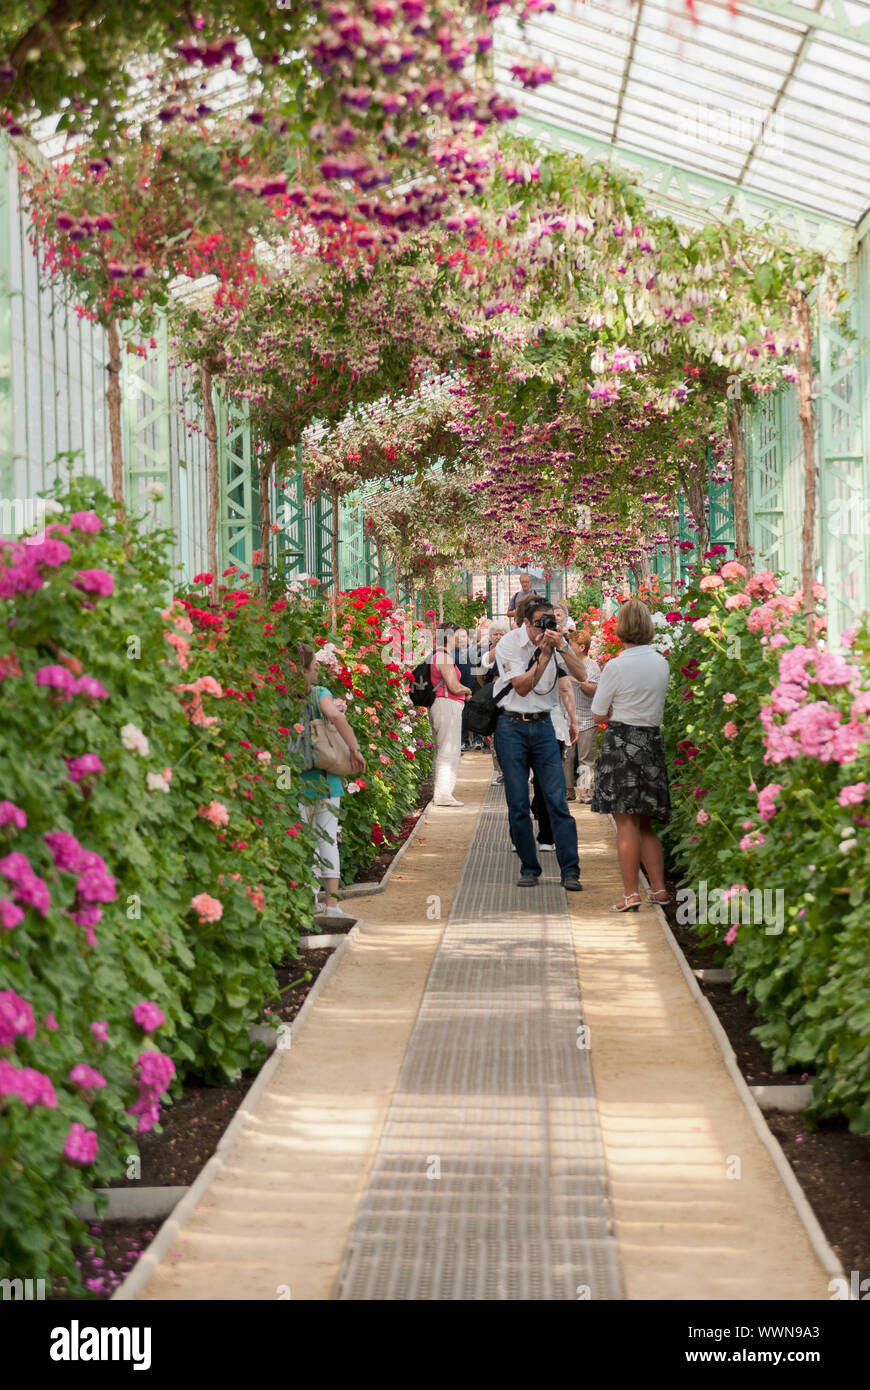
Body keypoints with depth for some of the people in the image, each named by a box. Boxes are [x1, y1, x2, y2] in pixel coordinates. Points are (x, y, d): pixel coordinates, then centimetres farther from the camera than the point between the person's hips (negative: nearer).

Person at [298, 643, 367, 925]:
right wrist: (354, 749, -19)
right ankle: (331, 903, 1)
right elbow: (336, 716, -25)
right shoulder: (320, 694, -7)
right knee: (328, 838, 3)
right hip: (324, 776, -2)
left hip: (297, 777, 2)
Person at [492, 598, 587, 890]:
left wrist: (562, 647, -20)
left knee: (557, 799, -5)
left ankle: (570, 871, -4)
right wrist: (544, 655, -19)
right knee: (518, 803, -2)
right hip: (511, 726, -2)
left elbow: (581, 675, -8)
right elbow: (522, 687, -14)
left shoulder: (556, 641, 3)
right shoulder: (509, 643, -7)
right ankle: (529, 869, 9)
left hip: (543, 725, 2)